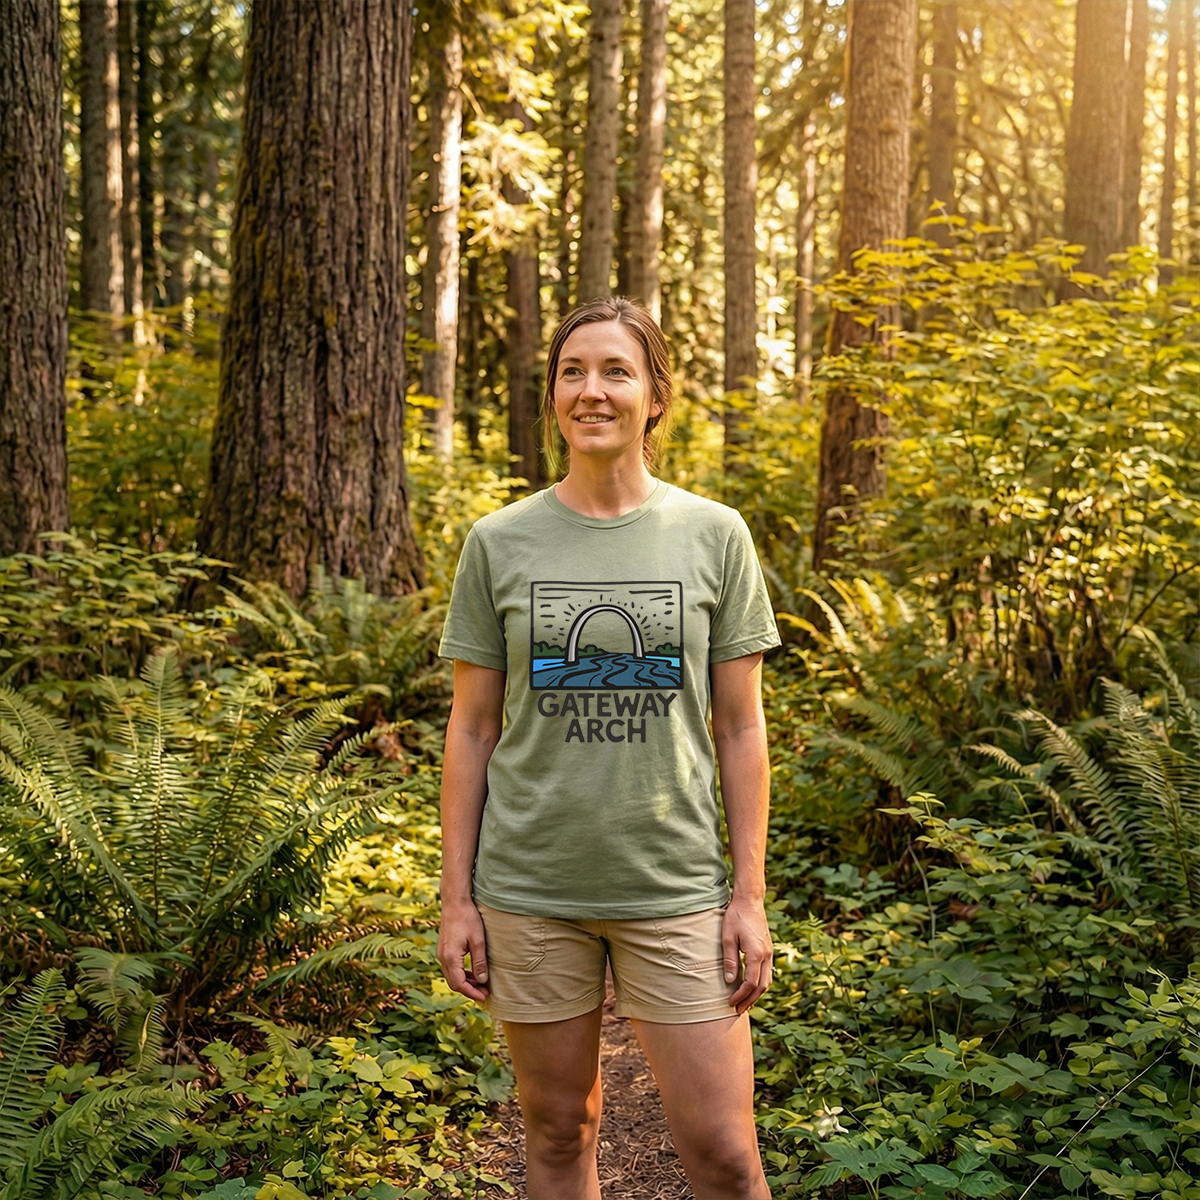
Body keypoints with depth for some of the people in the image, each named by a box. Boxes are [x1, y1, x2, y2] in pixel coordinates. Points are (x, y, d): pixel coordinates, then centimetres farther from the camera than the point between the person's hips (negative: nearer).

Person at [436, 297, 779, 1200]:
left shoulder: (715, 536, 0)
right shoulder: (500, 543, 1)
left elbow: (741, 728, 2)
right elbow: (472, 730, 4)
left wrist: (750, 897, -1)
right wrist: (457, 899, 2)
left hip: (675, 886, 0)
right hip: (531, 889, 1)